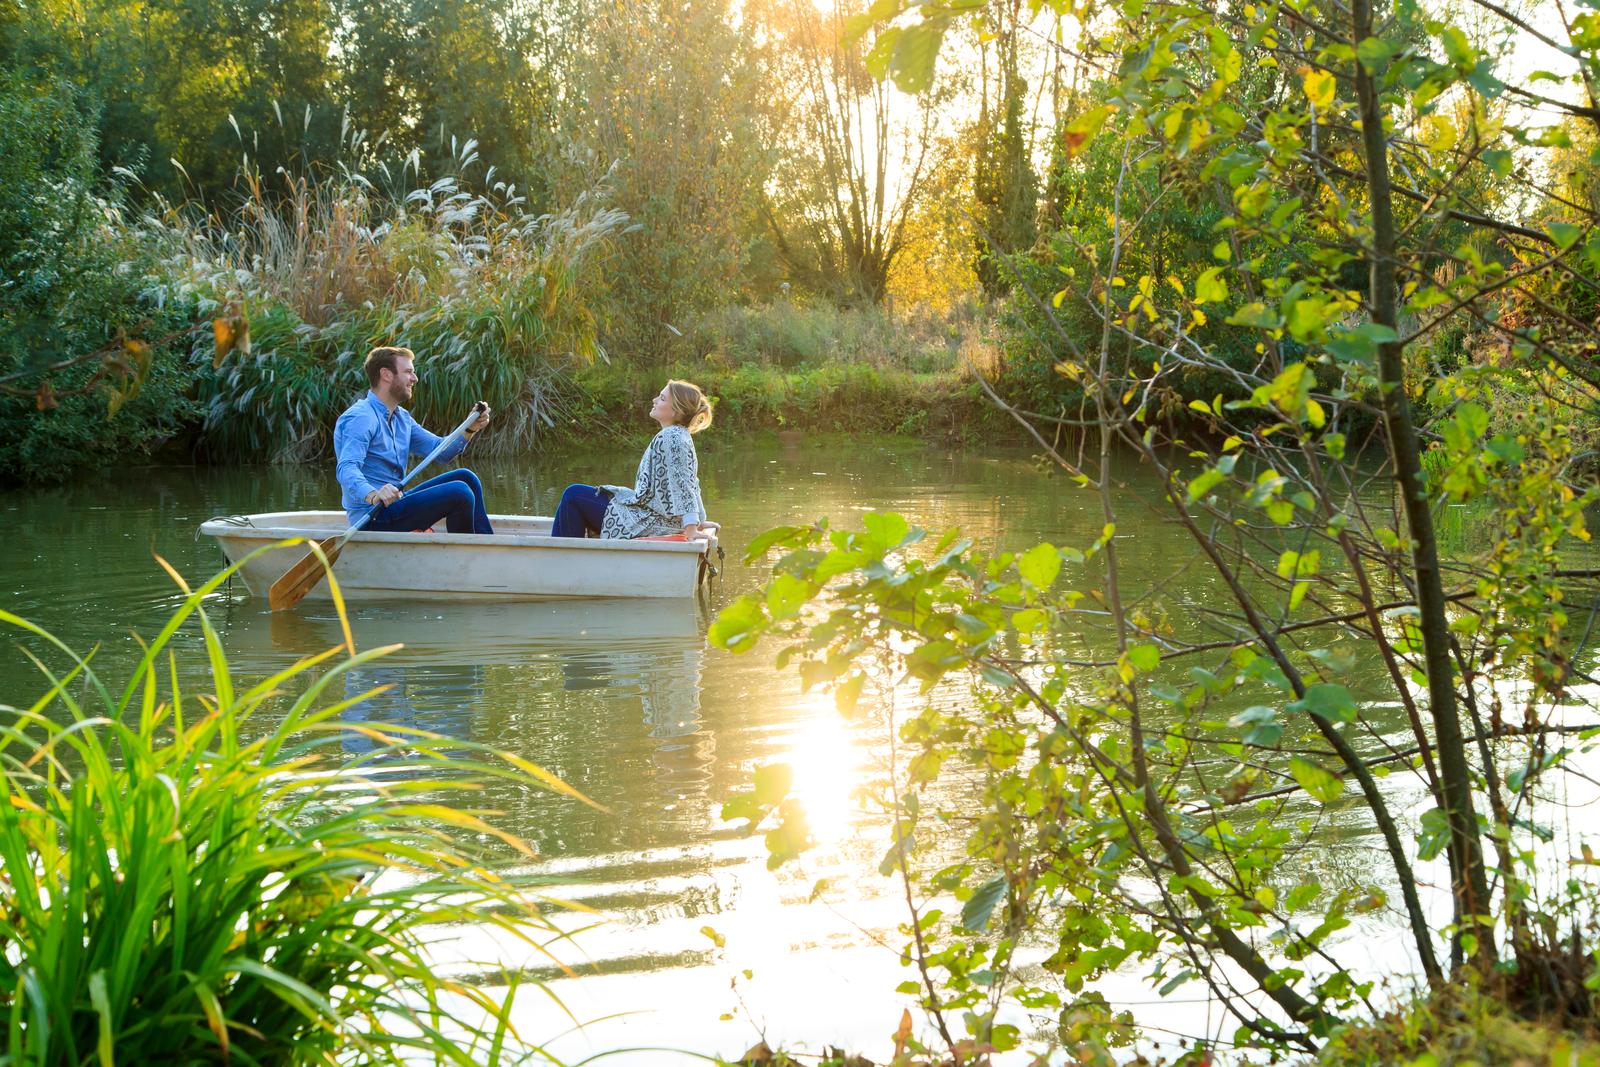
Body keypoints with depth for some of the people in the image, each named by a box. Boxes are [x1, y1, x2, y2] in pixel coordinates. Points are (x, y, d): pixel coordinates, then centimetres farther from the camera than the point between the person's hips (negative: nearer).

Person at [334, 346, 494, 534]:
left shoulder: (401, 418, 18)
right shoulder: (360, 417, -15)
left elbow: (440, 449, 14)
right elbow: (346, 469, -29)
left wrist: (470, 429, -4)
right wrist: (373, 495, -49)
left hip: (394, 503, 10)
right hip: (372, 517, -10)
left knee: (465, 477, 9)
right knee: (459, 493, -19)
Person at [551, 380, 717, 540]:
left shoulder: (670, 438, -19)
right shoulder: (679, 436, 11)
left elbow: (683, 485, -24)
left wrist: (691, 530, -26)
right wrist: (698, 522, 19)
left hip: (649, 524, -10)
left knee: (574, 495, -4)